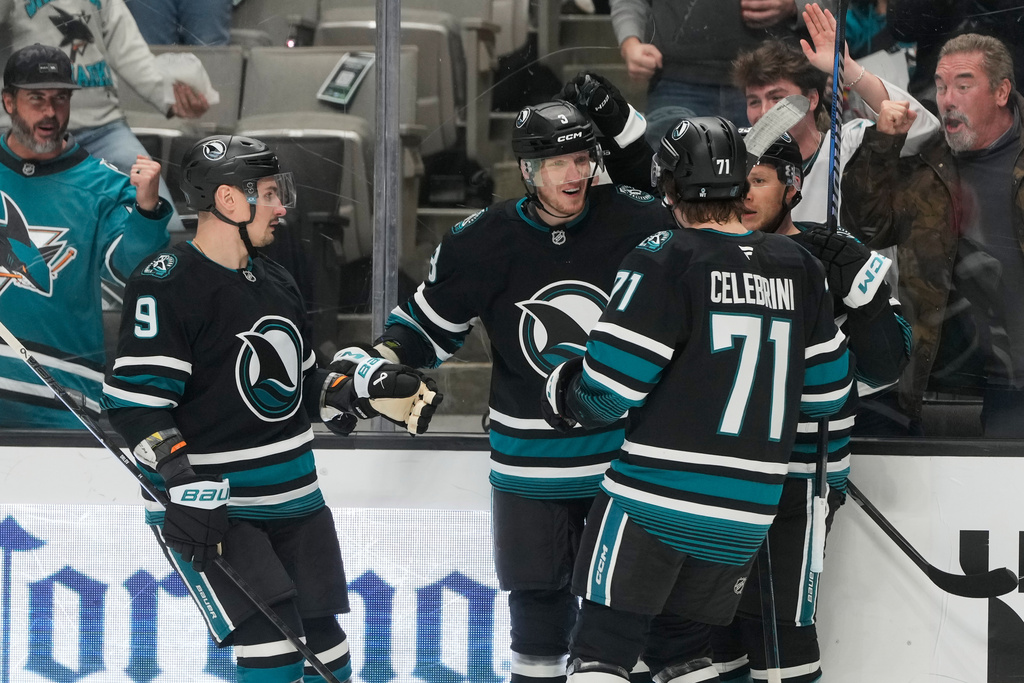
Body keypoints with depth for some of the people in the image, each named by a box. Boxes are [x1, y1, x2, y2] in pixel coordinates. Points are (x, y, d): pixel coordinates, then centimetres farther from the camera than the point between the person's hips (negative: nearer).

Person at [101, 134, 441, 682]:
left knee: (323, 638, 10)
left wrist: (367, 389, 5)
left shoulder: (276, 283, 14)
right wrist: (184, 480, -30)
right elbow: (135, 401, -20)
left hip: (293, 501, 8)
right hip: (206, 507, -8)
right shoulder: (166, 283, -14)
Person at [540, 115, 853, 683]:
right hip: (748, 509, 6)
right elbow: (827, 389, 12)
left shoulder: (667, 258, -11)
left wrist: (567, 396, 7)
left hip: (656, 497, -6)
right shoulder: (799, 268, 6)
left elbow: (610, 382, -14)